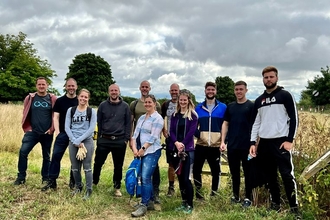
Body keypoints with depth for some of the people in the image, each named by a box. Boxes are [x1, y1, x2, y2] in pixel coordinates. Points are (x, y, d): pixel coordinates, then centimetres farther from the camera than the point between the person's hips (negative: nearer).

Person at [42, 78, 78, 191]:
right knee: (55, 156, -4)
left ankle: (73, 181, 19)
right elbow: (56, 117, 1)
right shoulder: (60, 101, 4)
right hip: (63, 133, 0)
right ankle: (52, 181, 3)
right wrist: (57, 132, -10)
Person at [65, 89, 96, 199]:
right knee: (75, 167, 10)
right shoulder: (71, 110, 6)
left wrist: (79, 140, -12)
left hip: (87, 141, -2)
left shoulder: (92, 112, 1)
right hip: (73, 142, 2)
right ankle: (78, 186, 29)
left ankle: (89, 190, 8)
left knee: (87, 167, -2)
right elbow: (67, 127, 1)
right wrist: (75, 141, -10)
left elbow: (91, 129, -6)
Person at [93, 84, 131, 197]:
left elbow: (128, 123, 4)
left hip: (120, 141, 0)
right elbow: (99, 122, 6)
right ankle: (94, 183, 28)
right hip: (104, 140, 1)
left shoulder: (125, 106, 2)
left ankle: (117, 187, 23)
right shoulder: (103, 105, 3)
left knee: (118, 166, 9)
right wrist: (99, 137, 2)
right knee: (98, 163, 7)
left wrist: (126, 138, -2)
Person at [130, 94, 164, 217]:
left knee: (145, 178, -14)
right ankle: (149, 202, 23)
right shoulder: (141, 118, 16)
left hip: (152, 152, -8)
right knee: (145, 178, 11)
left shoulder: (157, 118, -7)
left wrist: (142, 149, -15)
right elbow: (135, 134, 10)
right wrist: (134, 148, -4)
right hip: (142, 152, 8)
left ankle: (143, 206, -8)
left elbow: (153, 137, -14)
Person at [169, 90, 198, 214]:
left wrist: (183, 145, -15)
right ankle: (184, 202, 21)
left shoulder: (193, 115, 0)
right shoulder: (175, 115, 12)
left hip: (188, 149, -4)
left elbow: (191, 132, -8)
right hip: (176, 149, 5)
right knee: (180, 177, 9)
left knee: (186, 178, -7)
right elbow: (171, 131, 5)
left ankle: (190, 205, 6)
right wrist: (176, 143, -12)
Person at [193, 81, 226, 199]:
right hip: (200, 145, 1)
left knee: (216, 171, 8)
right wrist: (197, 135, -6)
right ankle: (198, 192, 18)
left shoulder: (223, 107, 2)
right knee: (196, 169, 2)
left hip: (216, 145, -1)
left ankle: (214, 193, 23)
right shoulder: (199, 107, 7)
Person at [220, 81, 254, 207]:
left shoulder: (251, 106, -2)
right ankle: (235, 196, 26)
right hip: (232, 146, 4)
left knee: (247, 172, 6)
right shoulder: (230, 106, 10)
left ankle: (248, 198, 18)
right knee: (234, 172, 13)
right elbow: (225, 124, 11)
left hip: (246, 145, -4)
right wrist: (223, 141, 3)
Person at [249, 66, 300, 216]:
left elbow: (294, 118, -4)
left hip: (281, 142, -5)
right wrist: (253, 143, 6)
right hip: (264, 143, 5)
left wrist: (290, 140, -12)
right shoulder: (259, 101, 14)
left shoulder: (285, 95, 0)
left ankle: (294, 207, 4)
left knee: (287, 175, -6)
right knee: (269, 175, 10)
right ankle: (275, 203, 22)